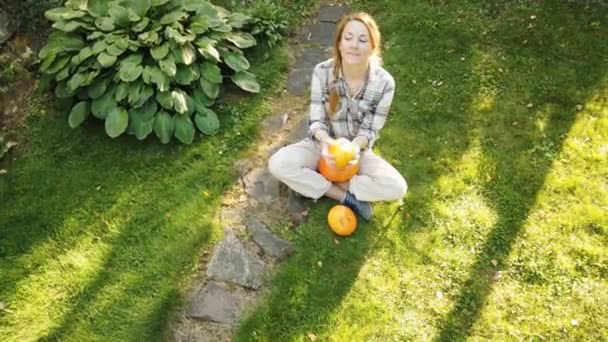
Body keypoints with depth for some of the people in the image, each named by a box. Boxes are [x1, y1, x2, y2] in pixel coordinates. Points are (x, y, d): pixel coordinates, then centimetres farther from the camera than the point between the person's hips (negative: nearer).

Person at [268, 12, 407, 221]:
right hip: (323, 144, 0)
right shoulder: (322, 72, -18)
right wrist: (325, 140, -38)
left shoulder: (384, 82, -19)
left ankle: (317, 185, -14)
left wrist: (356, 145, -36)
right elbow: (316, 121, -15)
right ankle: (347, 197, -17)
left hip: (358, 150, 0)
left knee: (397, 188, -22)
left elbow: (371, 130, -13)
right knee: (277, 164, -27)